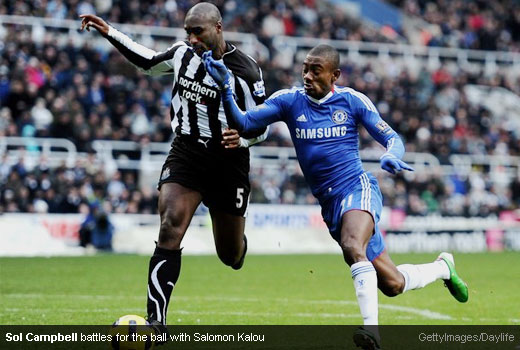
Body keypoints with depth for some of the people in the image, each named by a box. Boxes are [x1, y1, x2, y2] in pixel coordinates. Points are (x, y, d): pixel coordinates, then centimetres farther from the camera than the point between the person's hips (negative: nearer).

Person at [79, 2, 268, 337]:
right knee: (170, 230, -20)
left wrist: (242, 137, -29)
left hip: (228, 163, -2)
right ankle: (156, 322, -21)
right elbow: (148, 62, 20)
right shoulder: (183, 52, 0)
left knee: (229, 254, 11)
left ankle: (238, 245, 53)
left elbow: (263, 126, -7)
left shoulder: (245, 70, -13)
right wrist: (109, 32, 14)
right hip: (185, 153, 2)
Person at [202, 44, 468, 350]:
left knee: (352, 246, -38)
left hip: (359, 188, -4)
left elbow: (392, 138, 0)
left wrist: (391, 157, -23)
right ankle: (442, 267, 39)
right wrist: (225, 88, -22)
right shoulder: (289, 101, 3)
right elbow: (244, 123, -6)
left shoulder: (352, 100, -1)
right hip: (331, 205, 4)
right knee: (392, 285, 9)